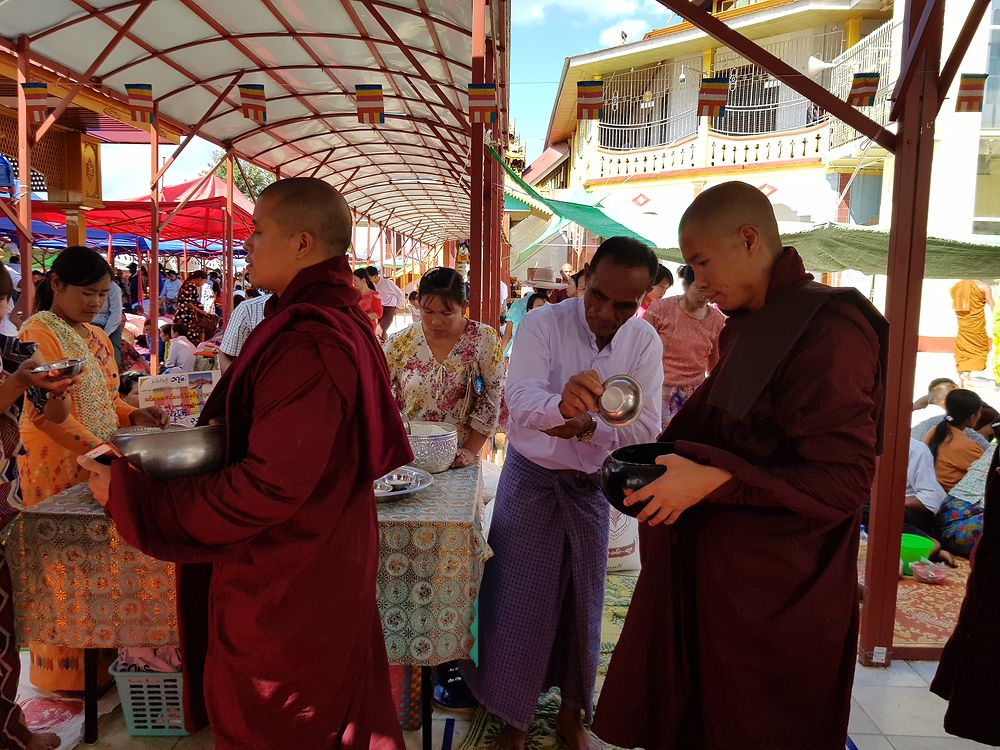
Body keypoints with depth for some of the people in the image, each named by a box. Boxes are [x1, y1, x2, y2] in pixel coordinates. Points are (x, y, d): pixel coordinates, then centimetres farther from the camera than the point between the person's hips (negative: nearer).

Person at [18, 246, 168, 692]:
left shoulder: (96, 337, 14)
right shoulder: (38, 334, -11)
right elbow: (44, 412, -19)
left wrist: (134, 416, -2)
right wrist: (98, 450, -27)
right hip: (57, 464, -7)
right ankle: (65, 672, 16)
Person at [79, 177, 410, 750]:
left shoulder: (309, 343, -27)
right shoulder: (339, 321, 6)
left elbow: (268, 487, -29)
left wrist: (131, 493, -20)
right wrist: (222, 428, 7)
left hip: (284, 588, -9)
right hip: (324, 569, 9)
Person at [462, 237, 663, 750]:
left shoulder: (644, 342, -8)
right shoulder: (542, 323, -19)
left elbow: (647, 427, -13)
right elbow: (520, 398, -34)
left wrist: (588, 426, -31)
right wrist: (561, 402, -56)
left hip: (591, 483, 3)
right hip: (530, 478, -3)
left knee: (582, 601, 14)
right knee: (518, 600, 4)